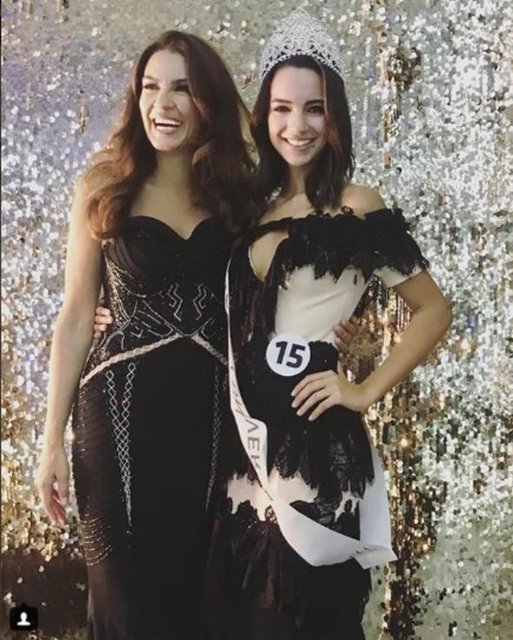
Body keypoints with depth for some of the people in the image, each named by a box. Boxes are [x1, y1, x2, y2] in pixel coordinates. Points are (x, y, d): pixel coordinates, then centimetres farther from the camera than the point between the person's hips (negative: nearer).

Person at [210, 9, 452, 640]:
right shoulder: (256, 207, 8)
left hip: (311, 441, -6)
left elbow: (433, 310, -5)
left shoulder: (357, 209, -9)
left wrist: (367, 391, -11)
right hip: (245, 440, 6)